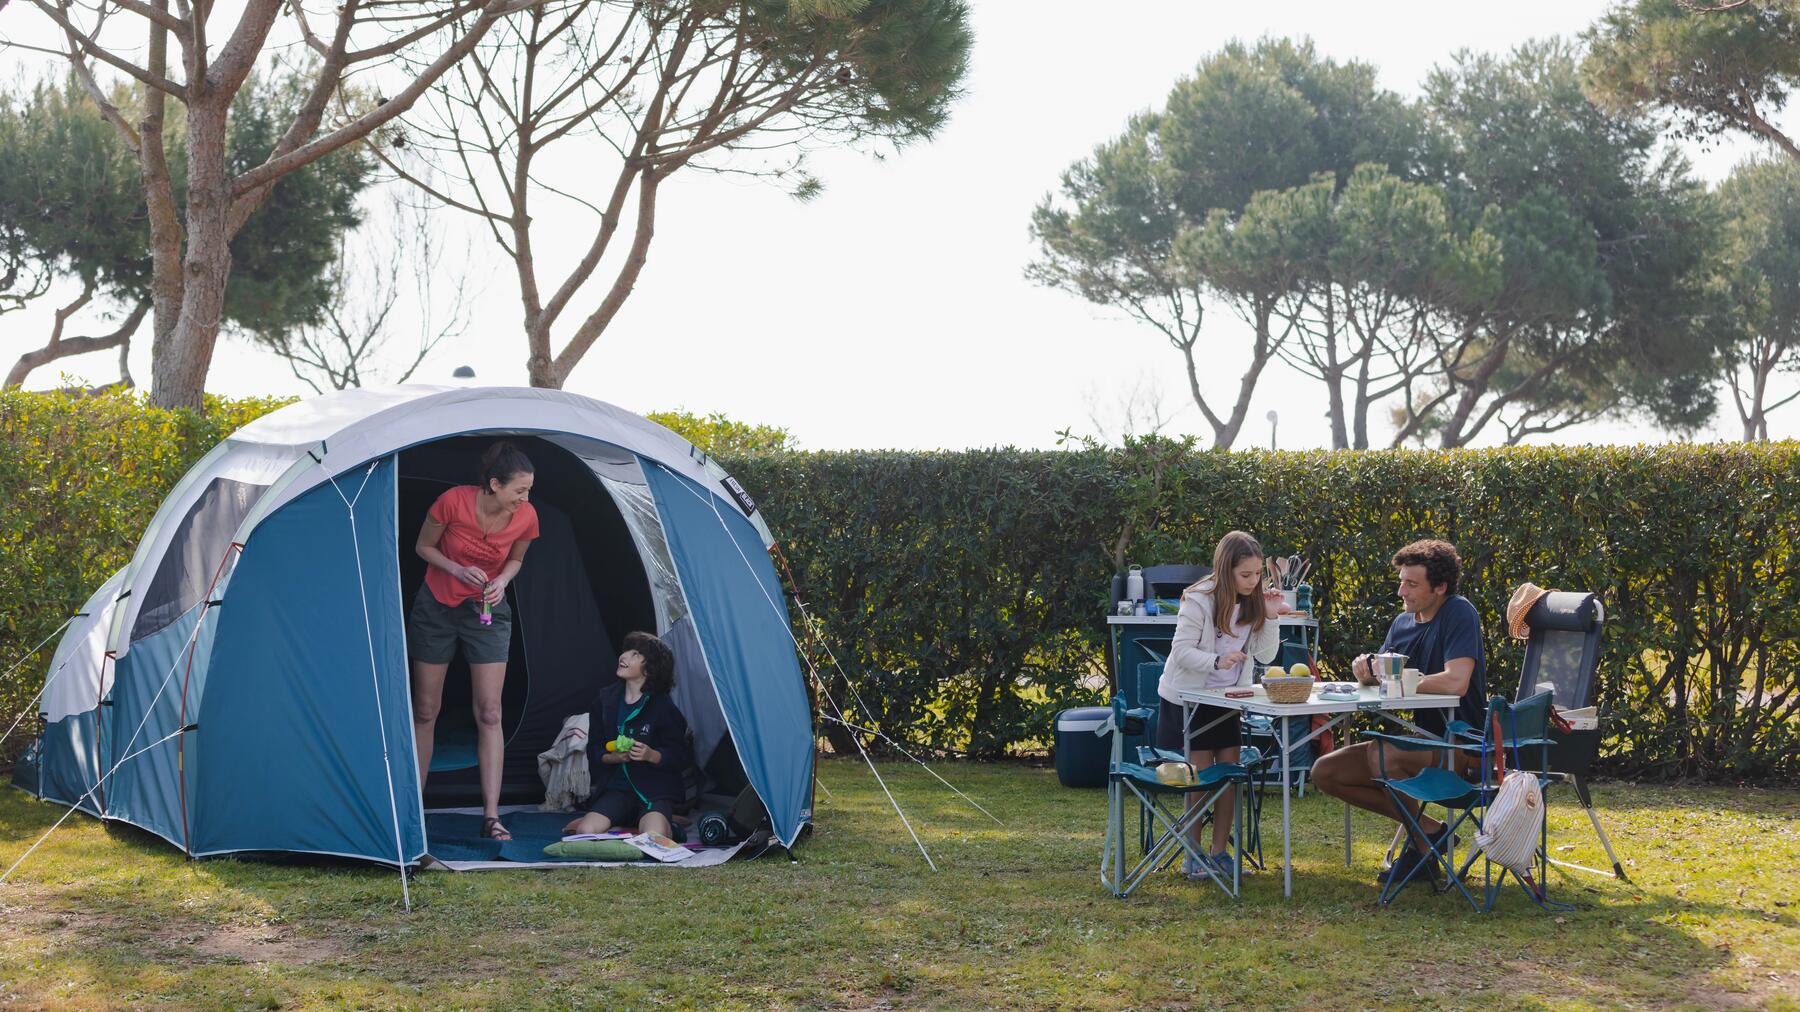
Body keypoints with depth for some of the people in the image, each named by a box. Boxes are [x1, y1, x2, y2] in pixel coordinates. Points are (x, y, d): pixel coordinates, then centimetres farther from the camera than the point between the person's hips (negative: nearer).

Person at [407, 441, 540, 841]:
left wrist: (502, 581, -16)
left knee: (489, 713, -7)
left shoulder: (526, 518, -17)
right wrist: (457, 570, -24)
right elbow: (423, 547, -8)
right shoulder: (453, 502, -25)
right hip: (436, 608, -1)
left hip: (487, 611, 1)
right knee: (425, 711, 6)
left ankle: (491, 816, -7)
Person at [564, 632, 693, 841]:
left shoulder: (662, 706, -6)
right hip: (616, 788, 3)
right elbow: (594, 751, 9)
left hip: (655, 791, -3)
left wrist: (651, 755, -22)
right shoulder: (605, 700, 5)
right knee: (586, 832, -24)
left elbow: (681, 757, -4)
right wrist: (612, 757, -13)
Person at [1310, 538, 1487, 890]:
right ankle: (1426, 828, 1)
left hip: (1460, 745, -9)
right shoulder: (1403, 623, 9)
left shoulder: (1459, 614, -15)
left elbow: (1456, 682, -28)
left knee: (1381, 754, -35)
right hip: (1418, 740, 9)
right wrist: (1366, 670, -11)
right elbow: (1380, 678, 14)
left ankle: (1423, 837, -9)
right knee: (1324, 772, -3)